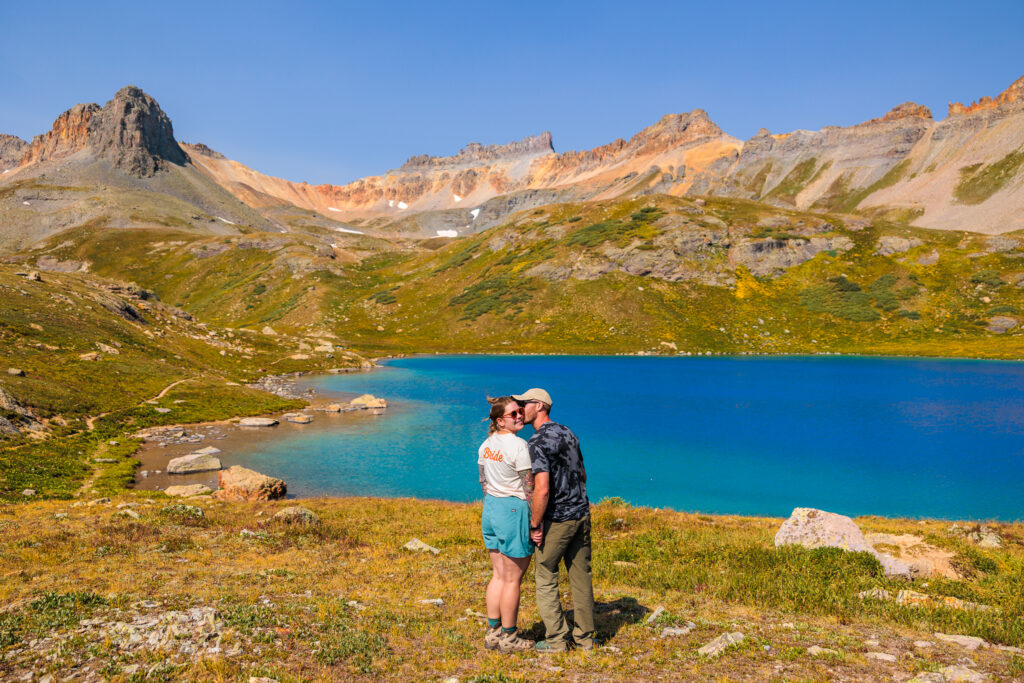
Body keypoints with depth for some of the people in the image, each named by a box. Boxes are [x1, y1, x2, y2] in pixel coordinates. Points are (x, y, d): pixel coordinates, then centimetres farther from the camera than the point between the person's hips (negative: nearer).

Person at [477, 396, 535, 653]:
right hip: (515, 510, -8)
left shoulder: (485, 446, 7)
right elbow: (530, 487, -15)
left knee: (499, 575, 17)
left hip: (491, 509, 8)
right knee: (513, 579, 4)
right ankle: (509, 637, 15)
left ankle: (493, 632, 24)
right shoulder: (519, 446, -17)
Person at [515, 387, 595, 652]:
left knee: (545, 577, 7)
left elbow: (542, 490, -24)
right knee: (581, 575, 13)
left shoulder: (538, 442, -17)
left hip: (557, 520, -8)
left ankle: (557, 639, 12)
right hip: (582, 514, 8)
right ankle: (584, 637, 22)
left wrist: (535, 525, -14)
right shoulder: (568, 433, 10)